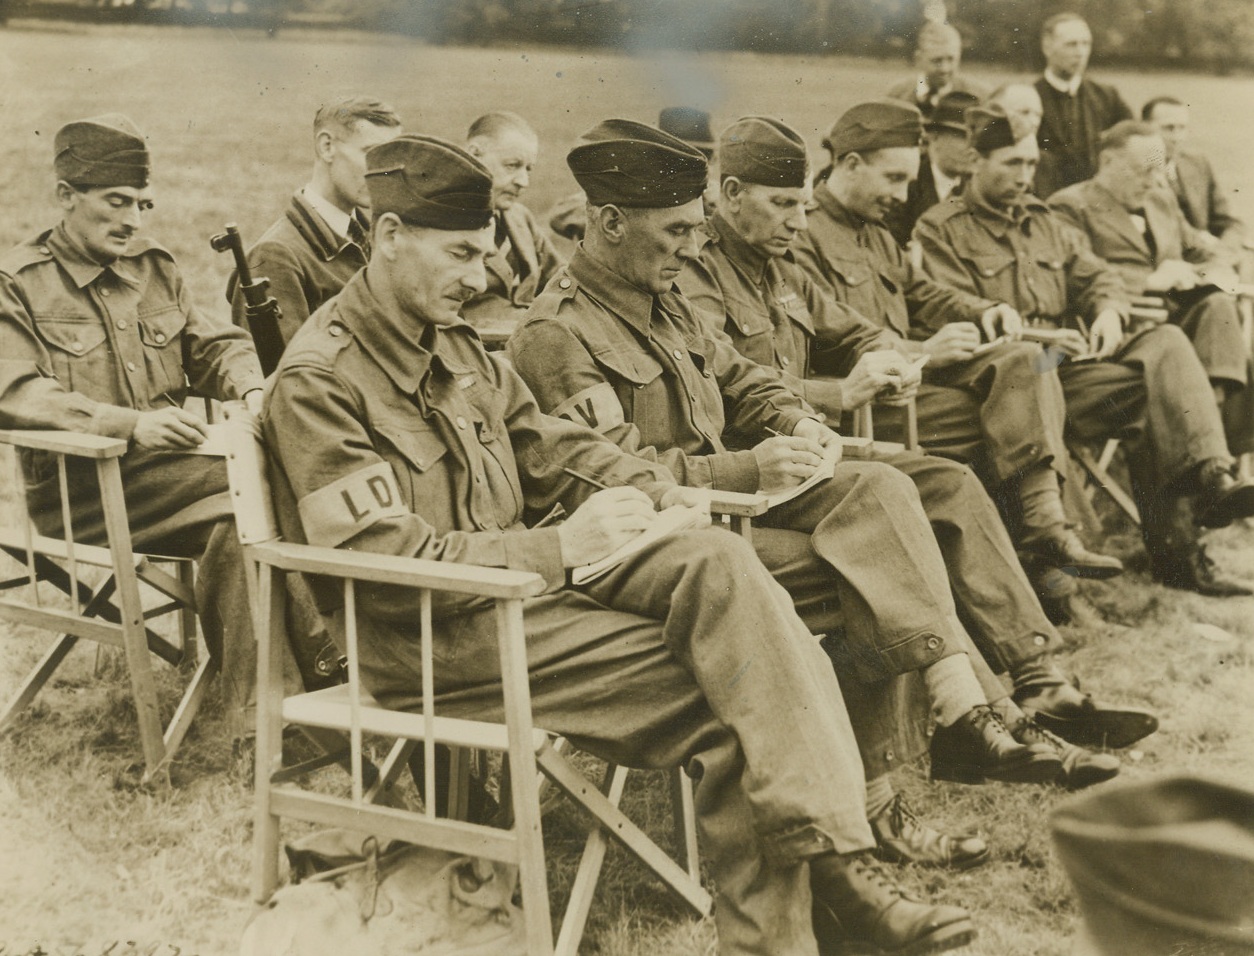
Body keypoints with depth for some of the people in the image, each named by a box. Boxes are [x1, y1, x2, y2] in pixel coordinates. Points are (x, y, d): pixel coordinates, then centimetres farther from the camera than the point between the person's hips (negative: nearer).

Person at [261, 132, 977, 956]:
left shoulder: (454, 344, 15)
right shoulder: (317, 383, -12)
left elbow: (546, 446, 20)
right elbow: (386, 561, -19)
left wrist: (651, 490, -1)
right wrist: (560, 548, -20)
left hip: (525, 572, 8)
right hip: (429, 637, -7)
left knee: (719, 563, -21)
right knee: (720, 689, -21)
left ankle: (831, 855, -29)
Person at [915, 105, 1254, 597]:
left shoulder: (1045, 220, 27)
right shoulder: (939, 231, 2)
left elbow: (1096, 275, 22)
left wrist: (1108, 311, -3)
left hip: (1073, 354, 7)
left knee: (1167, 341, -23)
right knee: (1150, 392, -26)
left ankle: (1211, 478, -39)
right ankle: (1174, 549, -29)